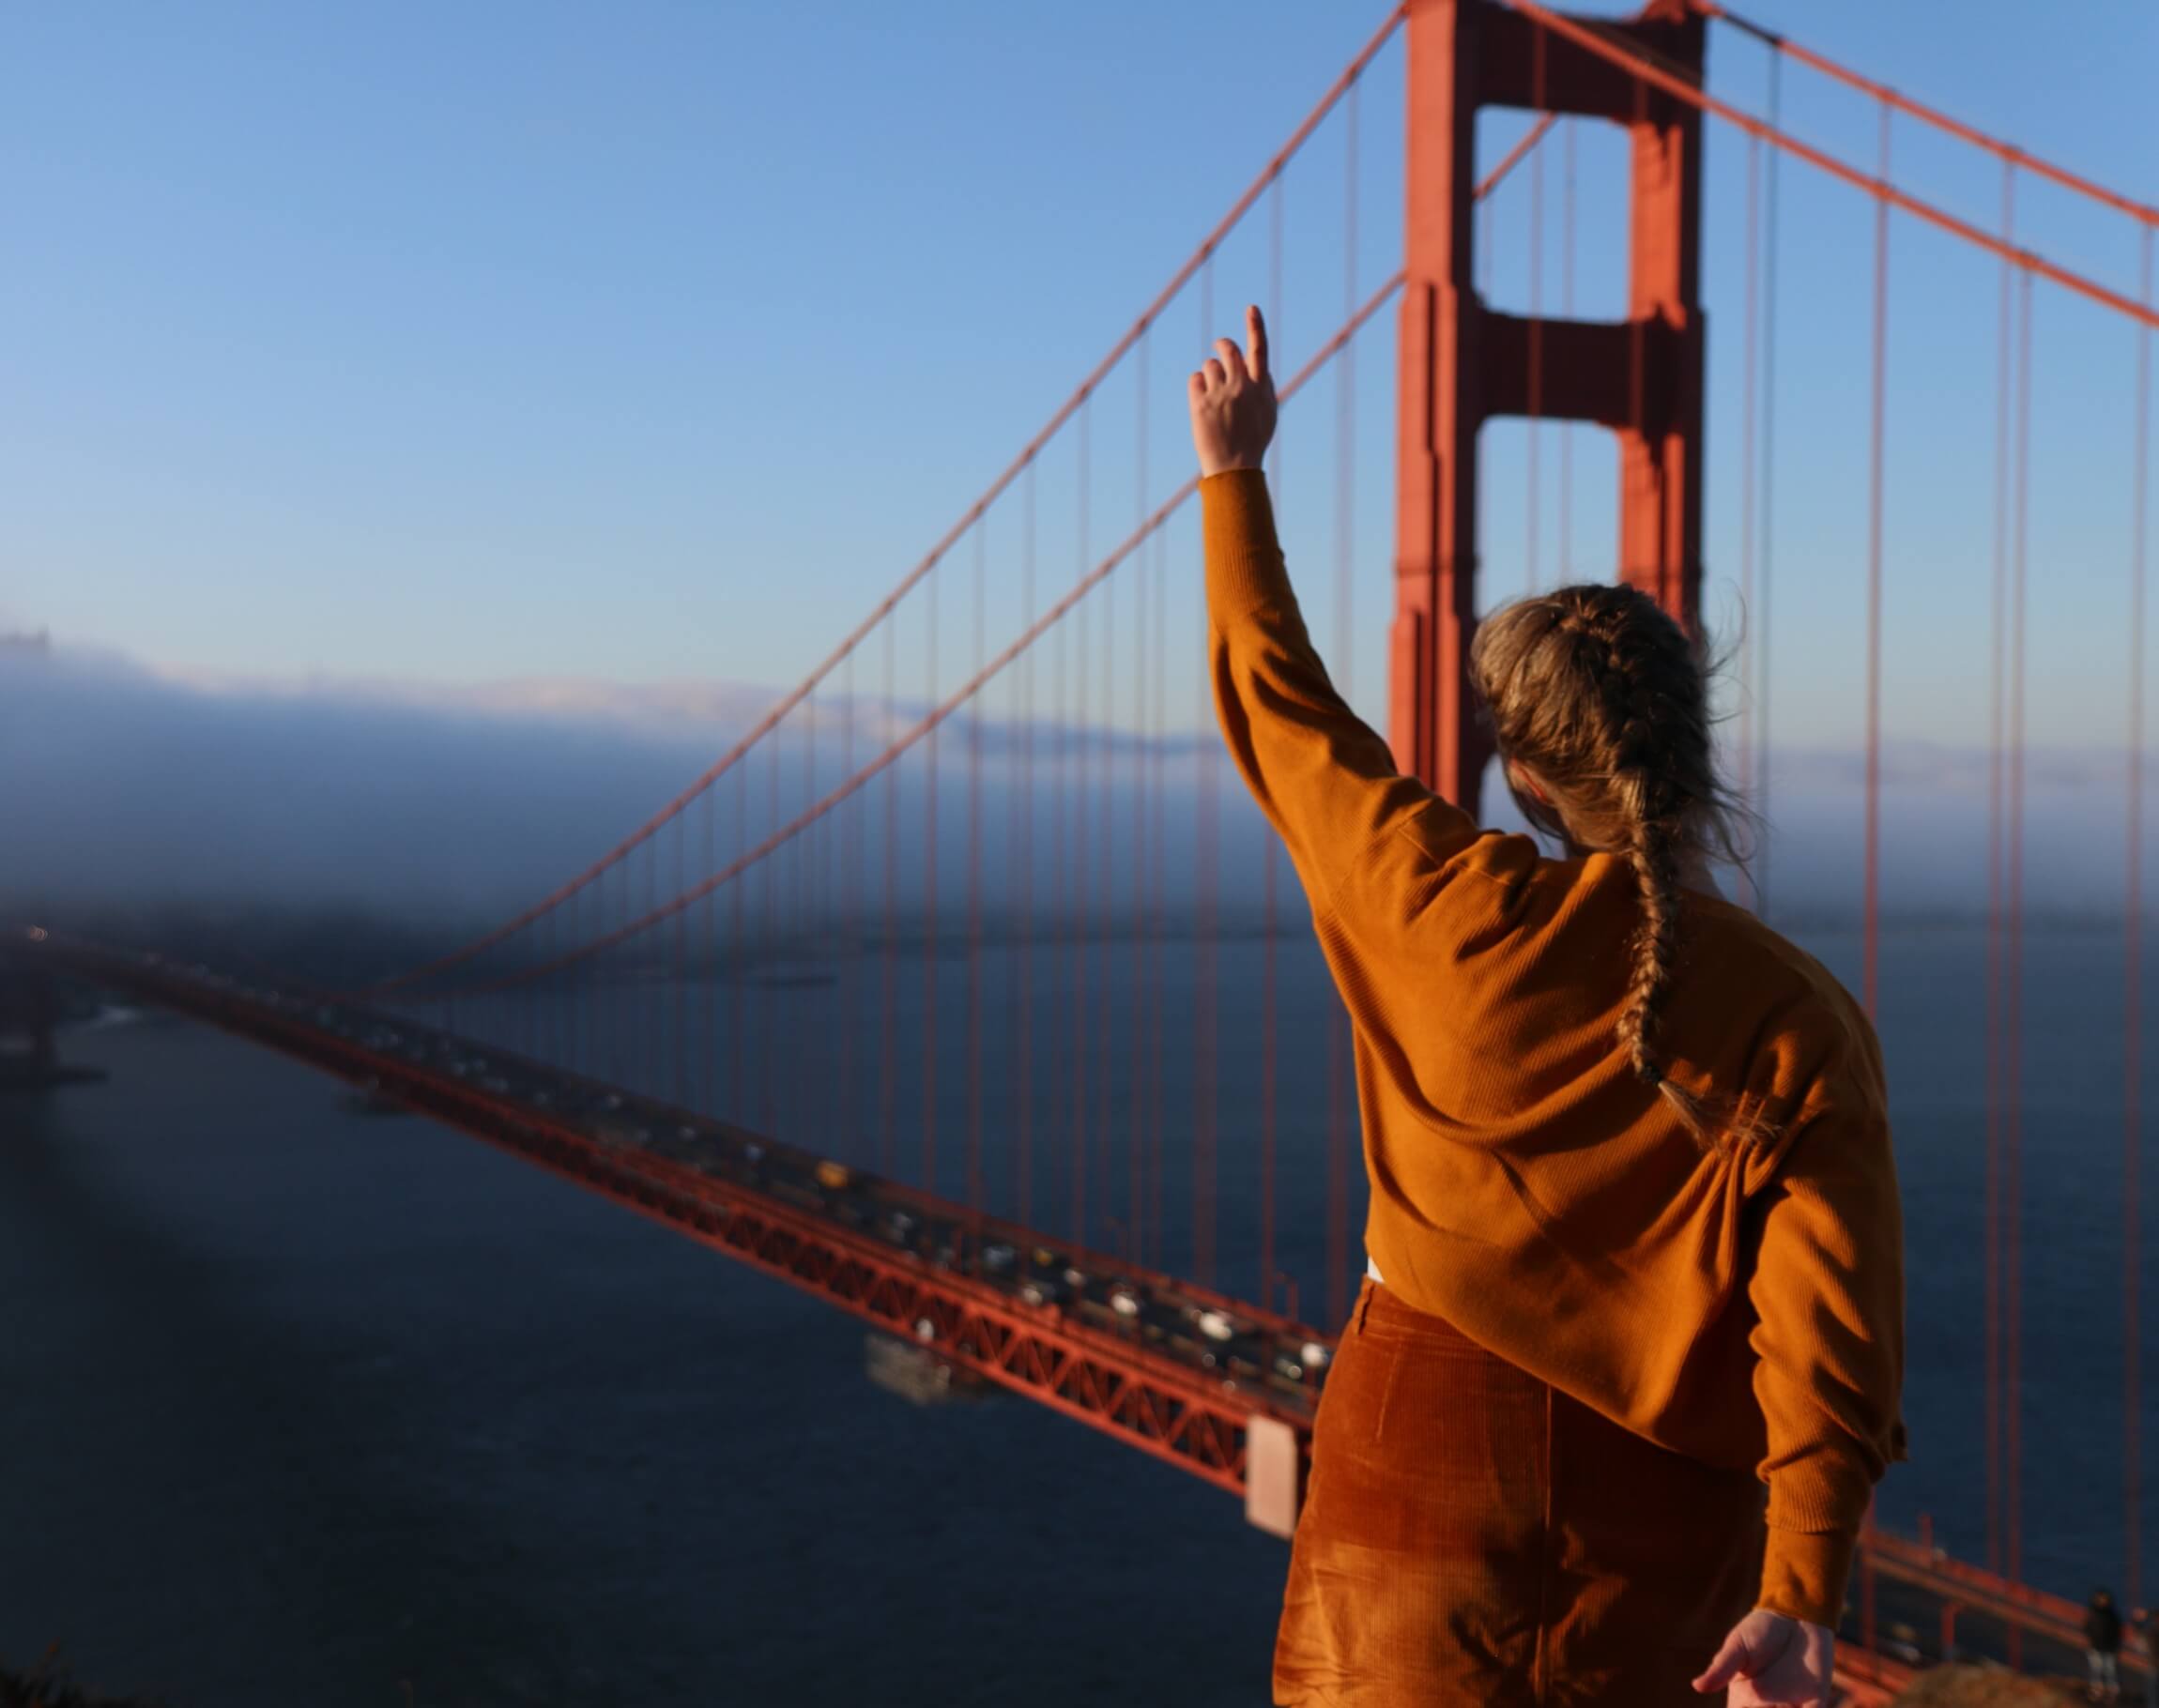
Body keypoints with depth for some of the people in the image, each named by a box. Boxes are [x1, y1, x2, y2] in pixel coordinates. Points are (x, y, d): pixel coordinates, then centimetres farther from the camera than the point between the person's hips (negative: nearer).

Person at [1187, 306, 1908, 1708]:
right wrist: (1805, 1594, -16)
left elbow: (1278, 701, 1)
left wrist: (1234, 473, 13)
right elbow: (1832, 1329, -17)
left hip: (1422, 1451, -1)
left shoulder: (1453, 916, -12)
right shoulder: (1806, 1035, -10)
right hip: (1662, 1537, 1)